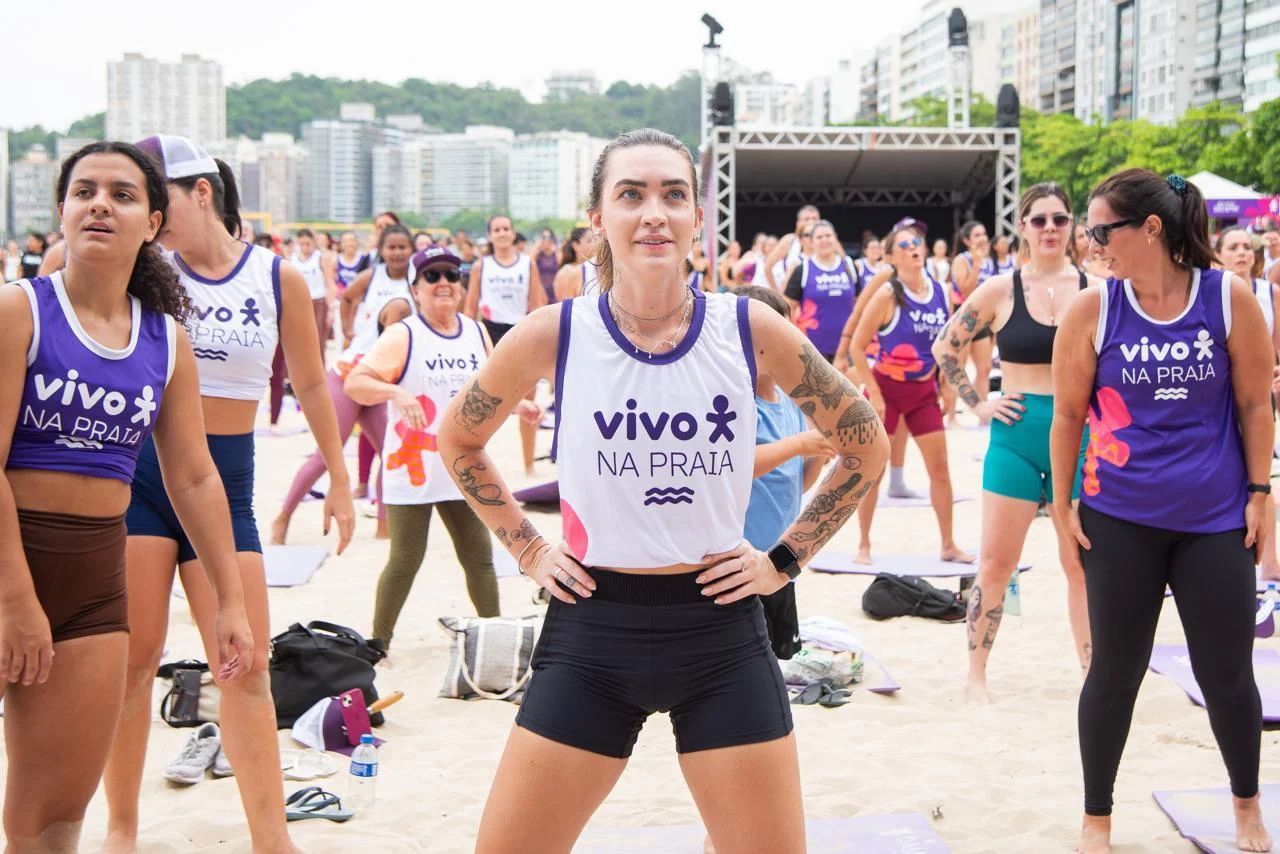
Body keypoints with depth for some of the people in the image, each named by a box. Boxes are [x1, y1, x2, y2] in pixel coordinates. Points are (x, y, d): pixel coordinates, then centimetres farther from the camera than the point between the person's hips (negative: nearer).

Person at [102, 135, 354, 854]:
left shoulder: (279, 279, -1)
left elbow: (312, 387, 9)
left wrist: (338, 484, 12)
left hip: (226, 479, 0)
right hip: (143, 472, 0)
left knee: (248, 663, 0)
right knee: (135, 657, 3)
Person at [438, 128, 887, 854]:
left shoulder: (749, 329, -6)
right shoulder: (554, 335, -7)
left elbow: (866, 446, 7)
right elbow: (460, 441, 12)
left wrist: (786, 560, 2)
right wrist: (528, 549, 5)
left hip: (721, 631, 0)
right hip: (593, 630, 0)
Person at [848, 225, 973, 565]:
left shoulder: (940, 291, -1)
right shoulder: (887, 295, -15)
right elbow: (856, 347, -14)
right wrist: (874, 394, -17)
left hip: (924, 390, 4)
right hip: (886, 388, -4)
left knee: (940, 469, 5)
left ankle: (948, 545, 17)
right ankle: (864, 544, 15)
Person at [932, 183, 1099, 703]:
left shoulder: (1095, 290, 0)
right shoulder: (1000, 290, -2)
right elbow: (945, 348, 6)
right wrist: (976, 405, 0)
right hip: (1017, 435, -1)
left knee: (1084, 566, 9)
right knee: (996, 563, 3)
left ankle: (1094, 672, 19)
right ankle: (976, 675, 14)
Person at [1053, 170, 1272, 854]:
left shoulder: (1230, 299, -8)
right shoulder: (1091, 310, -7)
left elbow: (1255, 403, 0)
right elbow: (1069, 414, 1)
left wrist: (1258, 493, 0)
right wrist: (1064, 503, 2)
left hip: (1215, 519, 0)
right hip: (1121, 521, 0)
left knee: (1228, 674, 8)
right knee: (1115, 671, 7)